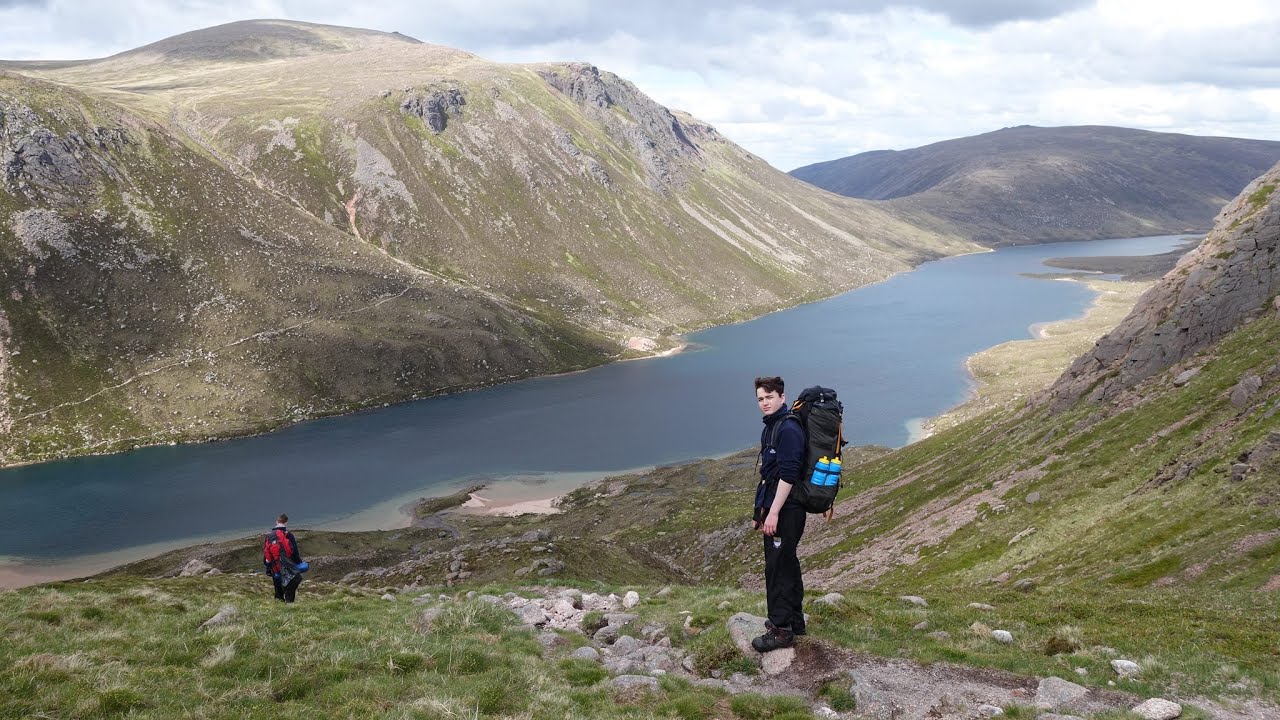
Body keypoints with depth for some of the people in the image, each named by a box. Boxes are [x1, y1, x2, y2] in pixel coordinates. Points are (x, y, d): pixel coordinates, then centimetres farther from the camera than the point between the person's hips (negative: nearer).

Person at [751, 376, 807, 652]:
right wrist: (762, 510, 22)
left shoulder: (788, 429, -18)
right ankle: (795, 620, 31)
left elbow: (788, 474, -23)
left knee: (778, 569, -4)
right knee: (787, 565, 19)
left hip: (785, 511, -10)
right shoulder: (770, 428, 14)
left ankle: (781, 630, 5)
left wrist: (773, 513, -23)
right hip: (774, 508, 10)